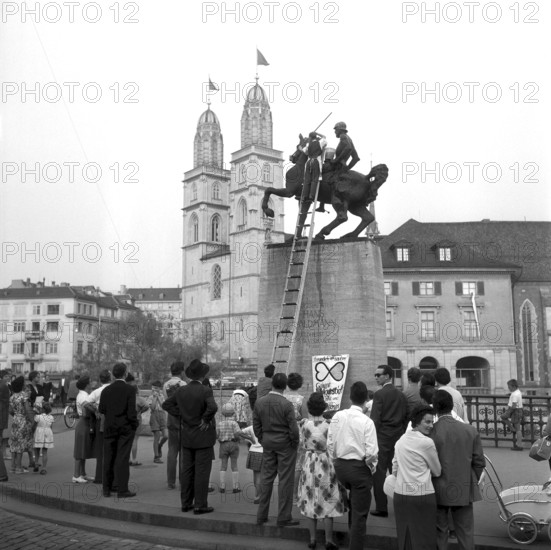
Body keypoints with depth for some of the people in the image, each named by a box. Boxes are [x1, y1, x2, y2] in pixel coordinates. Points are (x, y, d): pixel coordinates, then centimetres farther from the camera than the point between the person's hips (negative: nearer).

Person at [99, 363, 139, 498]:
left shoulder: (106, 390, 1)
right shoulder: (130, 390, -11)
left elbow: (101, 409, 2)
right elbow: (132, 411, -14)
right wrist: (134, 425, 0)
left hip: (109, 428, 4)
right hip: (126, 428, -3)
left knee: (108, 458, 10)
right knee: (122, 459, -1)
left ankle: (107, 488, 17)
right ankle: (122, 489, 0)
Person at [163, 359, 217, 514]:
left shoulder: (181, 390, 1)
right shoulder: (205, 391, -17)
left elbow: (166, 404, 9)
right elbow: (213, 407, -33)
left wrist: (180, 415, 7)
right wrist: (206, 420, -17)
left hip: (186, 437, 6)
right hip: (203, 437, -6)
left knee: (187, 471, 13)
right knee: (202, 472, 1)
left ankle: (186, 503, 20)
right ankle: (200, 505, 5)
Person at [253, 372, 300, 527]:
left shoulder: (259, 402, -3)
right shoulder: (286, 405, -18)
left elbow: (256, 425, 3)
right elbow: (293, 428, -16)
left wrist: (262, 441, 14)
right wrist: (295, 443, 0)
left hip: (268, 444, 5)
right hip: (285, 444, -5)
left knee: (266, 478, 13)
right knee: (285, 480, 4)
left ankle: (261, 516, 20)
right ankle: (283, 517, 9)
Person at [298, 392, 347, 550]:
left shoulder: (302, 424, -9)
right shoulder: (329, 425, -16)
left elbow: (302, 444, 1)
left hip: (309, 464, 2)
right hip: (326, 465, -2)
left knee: (310, 501, 13)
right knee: (328, 502, 9)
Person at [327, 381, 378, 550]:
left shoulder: (337, 416, -5)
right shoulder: (366, 422, -17)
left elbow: (330, 444, -1)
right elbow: (371, 452, -19)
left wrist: (336, 461, 14)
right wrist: (372, 468, 0)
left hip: (340, 465, 5)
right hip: (360, 467, -5)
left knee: (353, 504, 32)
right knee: (360, 514, 8)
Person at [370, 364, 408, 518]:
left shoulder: (379, 394, -9)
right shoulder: (401, 395, 9)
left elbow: (375, 419, -12)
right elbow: (406, 418, 11)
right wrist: (402, 435, 17)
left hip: (382, 437, -6)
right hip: (398, 438, 6)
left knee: (379, 473, -1)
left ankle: (381, 508, 0)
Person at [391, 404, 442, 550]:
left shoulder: (400, 440, 6)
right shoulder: (427, 442, -11)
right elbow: (437, 472, -1)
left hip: (400, 494, 6)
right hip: (421, 496, -6)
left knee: (404, 538, 14)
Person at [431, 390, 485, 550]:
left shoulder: (430, 432, -17)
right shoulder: (470, 430, -7)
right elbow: (479, 462, -1)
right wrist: (472, 482, 15)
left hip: (439, 491, -2)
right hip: (464, 489, 2)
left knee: (439, 532, 13)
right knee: (465, 532, 14)